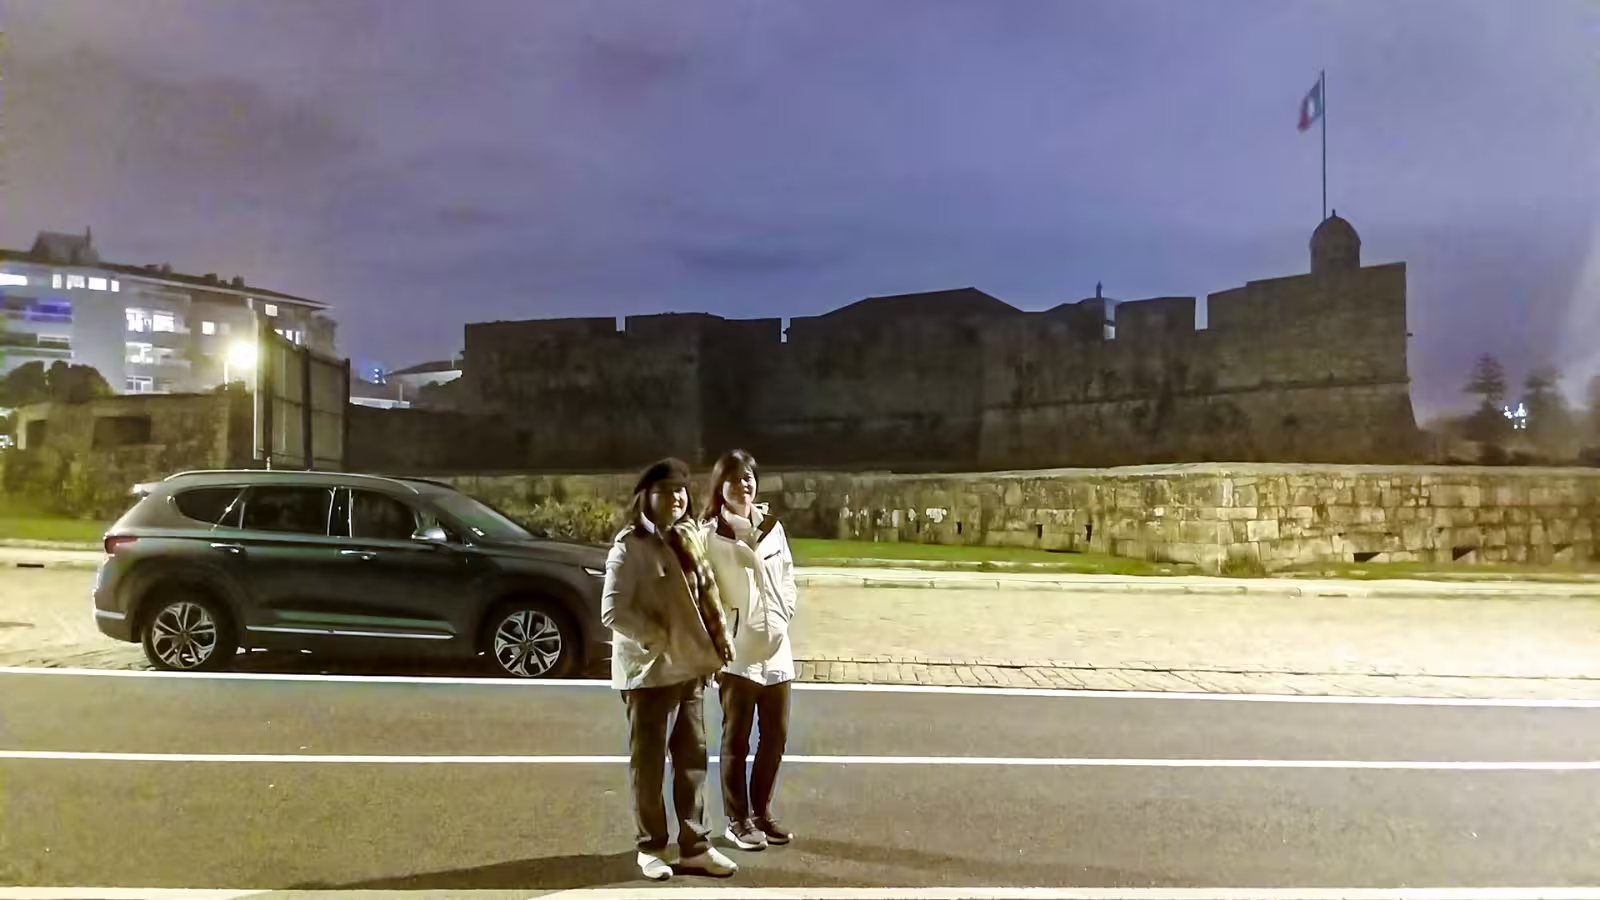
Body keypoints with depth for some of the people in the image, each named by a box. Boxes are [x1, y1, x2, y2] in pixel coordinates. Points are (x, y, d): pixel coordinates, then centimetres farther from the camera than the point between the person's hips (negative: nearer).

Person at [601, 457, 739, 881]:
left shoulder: (689, 539, 9)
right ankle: (652, 846, 21)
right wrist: (658, 638, -17)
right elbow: (612, 611, -17)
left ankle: (695, 845, 23)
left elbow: (707, 592, 16)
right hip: (649, 669, -7)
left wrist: (719, 633, 2)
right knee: (649, 762, 7)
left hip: (689, 666, 7)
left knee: (692, 758, 12)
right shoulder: (630, 546, -13)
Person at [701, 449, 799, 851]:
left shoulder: (771, 525, 6)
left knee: (775, 734, 13)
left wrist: (783, 614, 3)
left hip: (776, 647, 5)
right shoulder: (710, 535, -10)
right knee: (736, 740, 5)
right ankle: (738, 820, 19)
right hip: (738, 651, -5)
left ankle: (762, 811, 29)